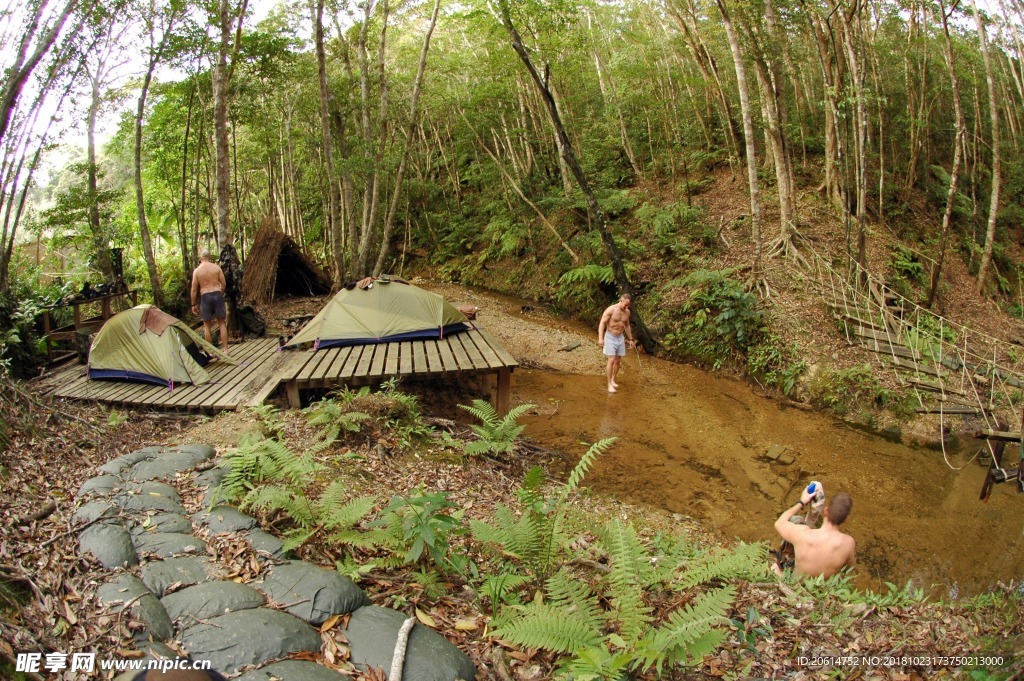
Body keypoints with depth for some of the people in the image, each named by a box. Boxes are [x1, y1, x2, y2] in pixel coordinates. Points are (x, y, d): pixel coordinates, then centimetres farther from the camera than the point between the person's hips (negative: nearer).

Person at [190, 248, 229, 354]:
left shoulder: (197, 271, -2)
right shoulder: (216, 267, 1)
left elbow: (194, 289, -1)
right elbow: (223, 284, 3)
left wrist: (194, 304, 7)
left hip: (205, 297, -1)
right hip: (217, 294, 1)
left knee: (207, 325, 9)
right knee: (222, 323, 7)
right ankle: (225, 349, 4)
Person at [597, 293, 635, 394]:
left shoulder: (627, 312, 4)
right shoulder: (611, 309, -15)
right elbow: (602, 323, -17)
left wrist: (631, 339, 21)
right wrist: (600, 338, -26)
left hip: (620, 338, 6)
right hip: (610, 337, -6)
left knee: (618, 361, 10)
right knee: (611, 360, -12)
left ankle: (613, 380, 28)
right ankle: (609, 384, -7)